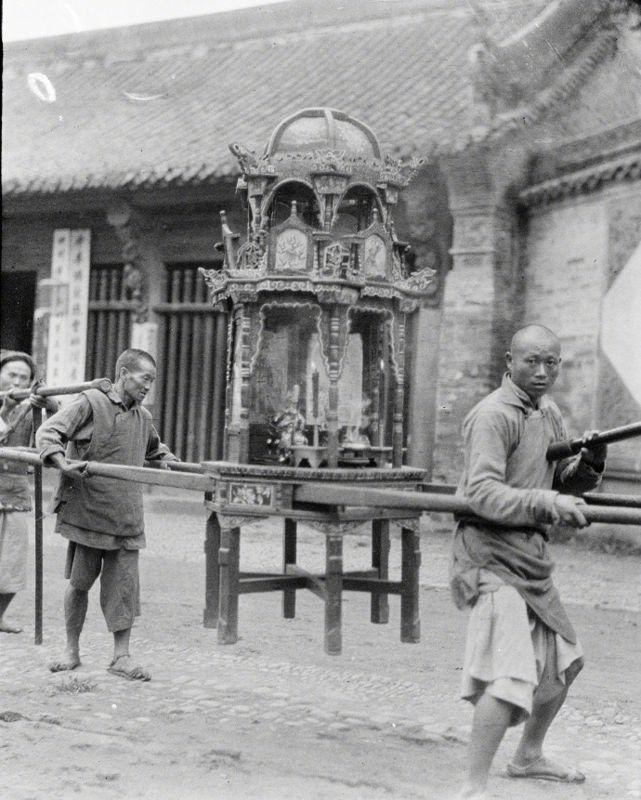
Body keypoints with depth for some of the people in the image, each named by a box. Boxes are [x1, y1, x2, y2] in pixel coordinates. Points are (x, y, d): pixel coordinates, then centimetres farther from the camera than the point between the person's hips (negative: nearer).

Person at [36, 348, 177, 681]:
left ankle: (121, 656, 8)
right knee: (79, 582, 6)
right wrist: (61, 460, -31)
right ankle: (71, 650, 20)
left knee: (124, 584, 1)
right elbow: (48, 433, -15)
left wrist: (167, 460, 20)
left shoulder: (143, 417, 13)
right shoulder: (90, 403, -6)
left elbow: (154, 447, 36)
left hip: (126, 516, 5)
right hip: (86, 509, -4)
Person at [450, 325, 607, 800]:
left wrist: (588, 461, -2)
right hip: (492, 552, -10)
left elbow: (566, 485, 19)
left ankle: (529, 757, 41)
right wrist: (548, 502, -36)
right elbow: (482, 493, -26)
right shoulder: (494, 415, -16)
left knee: (564, 661, 22)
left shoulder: (549, 414, 13)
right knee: (511, 674, -21)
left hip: (531, 554, 10)